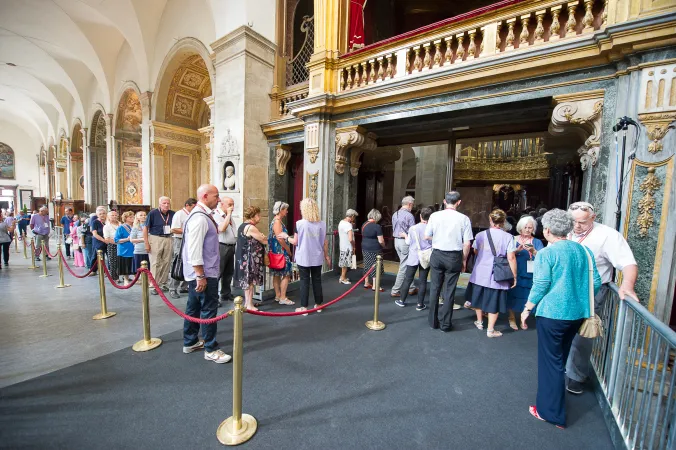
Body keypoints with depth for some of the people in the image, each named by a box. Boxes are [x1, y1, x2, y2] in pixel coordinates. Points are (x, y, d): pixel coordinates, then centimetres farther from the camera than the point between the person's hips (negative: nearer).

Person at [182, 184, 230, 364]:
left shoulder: (202, 215, 12)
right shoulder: (200, 217, -20)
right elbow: (194, 249, -25)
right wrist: (201, 276, -23)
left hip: (202, 273, 10)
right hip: (204, 274, -10)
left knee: (194, 307, 19)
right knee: (209, 310, -1)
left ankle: (190, 342, 34)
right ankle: (211, 350, 12)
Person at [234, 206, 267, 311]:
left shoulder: (242, 226, 11)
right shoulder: (251, 228, -19)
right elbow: (264, 241, -16)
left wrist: (261, 236, 2)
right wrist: (264, 237, 5)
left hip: (243, 257, 10)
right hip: (250, 258, -10)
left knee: (247, 280, 16)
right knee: (250, 280, -1)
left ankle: (247, 302, 27)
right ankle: (249, 305, 8)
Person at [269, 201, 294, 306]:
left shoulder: (277, 221, 15)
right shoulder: (277, 221, -15)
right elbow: (279, 238, -22)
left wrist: (287, 250, 16)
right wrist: (288, 250, -13)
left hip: (279, 252, 10)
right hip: (280, 251, -10)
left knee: (277, 274, 13)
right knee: (286, 274, -6)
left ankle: (278, 296, 22)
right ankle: (282, 298, -1)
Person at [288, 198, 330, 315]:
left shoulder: (300, 223, -11)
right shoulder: (322, 224, -3)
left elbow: (295, 242, -5)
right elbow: (325, 242, 2)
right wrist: (326, 256, 14)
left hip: (303, 258, -3)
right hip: (317, 258, 3)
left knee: (304, 281, 6)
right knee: (317, 280, 14)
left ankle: (304, 307, 13)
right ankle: (318, 304, 25)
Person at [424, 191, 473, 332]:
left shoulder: (435, 216, -7)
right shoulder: (464, 218, -9)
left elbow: (427, 236, 0)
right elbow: (467, 244, -7)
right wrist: (464, 260, 6)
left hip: (437, 255, 1)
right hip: (454, 257, -1)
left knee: (435, 288, 14)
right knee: (449, 291, 9)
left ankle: (433, 321, 26)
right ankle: (445, 324, 21)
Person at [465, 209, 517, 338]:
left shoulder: (480, 235, -2)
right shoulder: (508, 237, -11)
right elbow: (511, 258, -13)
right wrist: (514, 276, -5)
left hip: (480, 273, 3)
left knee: (479, 298, 20)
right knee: (494, 302, 9)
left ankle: (479, 322, 36)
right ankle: (490, 330, 17)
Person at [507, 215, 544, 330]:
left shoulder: (537, 242, 4)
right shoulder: (514, 239, 3)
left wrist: (533, 251, -28)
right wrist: (517, 250, -22)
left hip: (530, 274, 1)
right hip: (515, 273, -1)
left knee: (526, 296, 7)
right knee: (514, 295, 2)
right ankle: (512, 318, 18)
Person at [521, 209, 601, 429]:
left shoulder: (546, 253, -15)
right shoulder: (584, 251, 3)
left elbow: (540, 286, -16)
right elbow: (596, 283, 7)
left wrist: (527, 309, -4)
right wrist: (580, 298, 23)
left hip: (552, 314, -7)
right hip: (577, 313, 7)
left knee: (550, 361, 8)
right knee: (560, 359, 23)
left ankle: (551, 412, 19)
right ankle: (551, 401, 42)